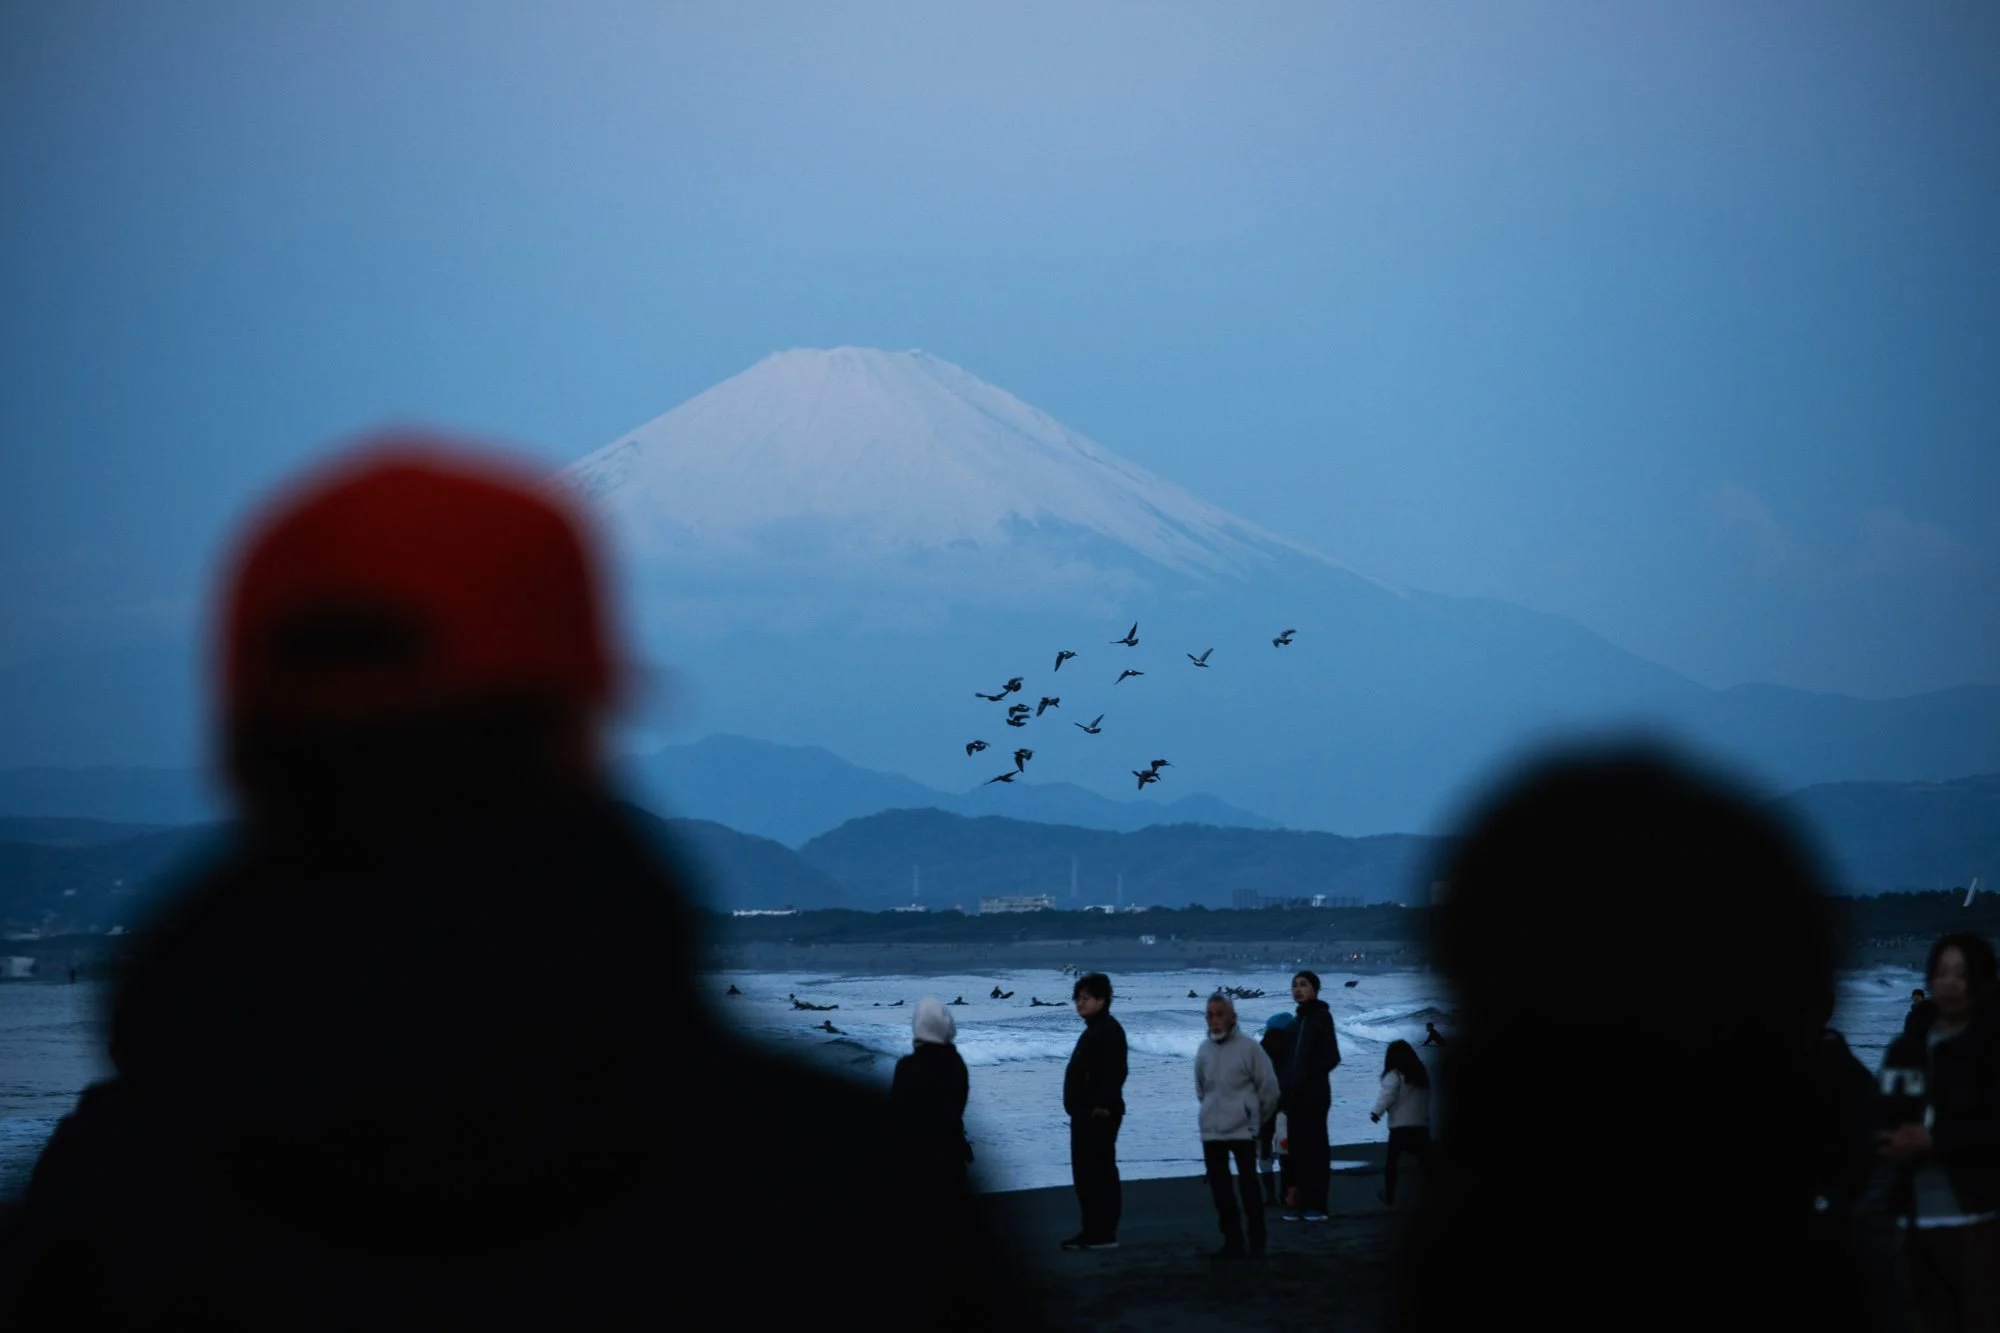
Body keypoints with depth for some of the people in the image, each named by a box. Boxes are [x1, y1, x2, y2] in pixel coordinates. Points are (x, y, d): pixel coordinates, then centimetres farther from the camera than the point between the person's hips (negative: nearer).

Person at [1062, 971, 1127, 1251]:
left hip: (1099, 1114, -11)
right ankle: (1093, 1231, 17)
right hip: (1085, 1114, 11)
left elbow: (1115, 1071, -23)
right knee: (1085, 1173, 13)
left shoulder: (1109, 1030, -12)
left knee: (1099, 1172, -10)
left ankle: (1104, 1233, -10)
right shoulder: (1092, 1031, 21)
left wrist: (1102, 1104, -28)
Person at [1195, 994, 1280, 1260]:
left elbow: (1269, 1088, -3)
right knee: (1219, 1187, 7)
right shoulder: (1204, 1051, 4)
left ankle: (1257, 1242, 2)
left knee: (1248, 1185, -6)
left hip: (1242, 1130, -5)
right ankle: (1232, 1241, 15)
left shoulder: (1248, 1048, -9)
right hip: (1211, 1132, 5)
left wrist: (1255, 1118, 6)